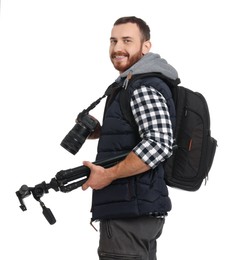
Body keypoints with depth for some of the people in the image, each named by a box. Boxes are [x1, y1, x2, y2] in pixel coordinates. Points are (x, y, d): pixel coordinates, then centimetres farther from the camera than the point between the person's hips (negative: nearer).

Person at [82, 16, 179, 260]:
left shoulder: (144, 88, -15)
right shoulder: (128, 85, 17)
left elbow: (158, 144, -27)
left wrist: (108, 174, -20)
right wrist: (99, 131, 12)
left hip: (129, 214, -11)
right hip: (140, 209, 11)